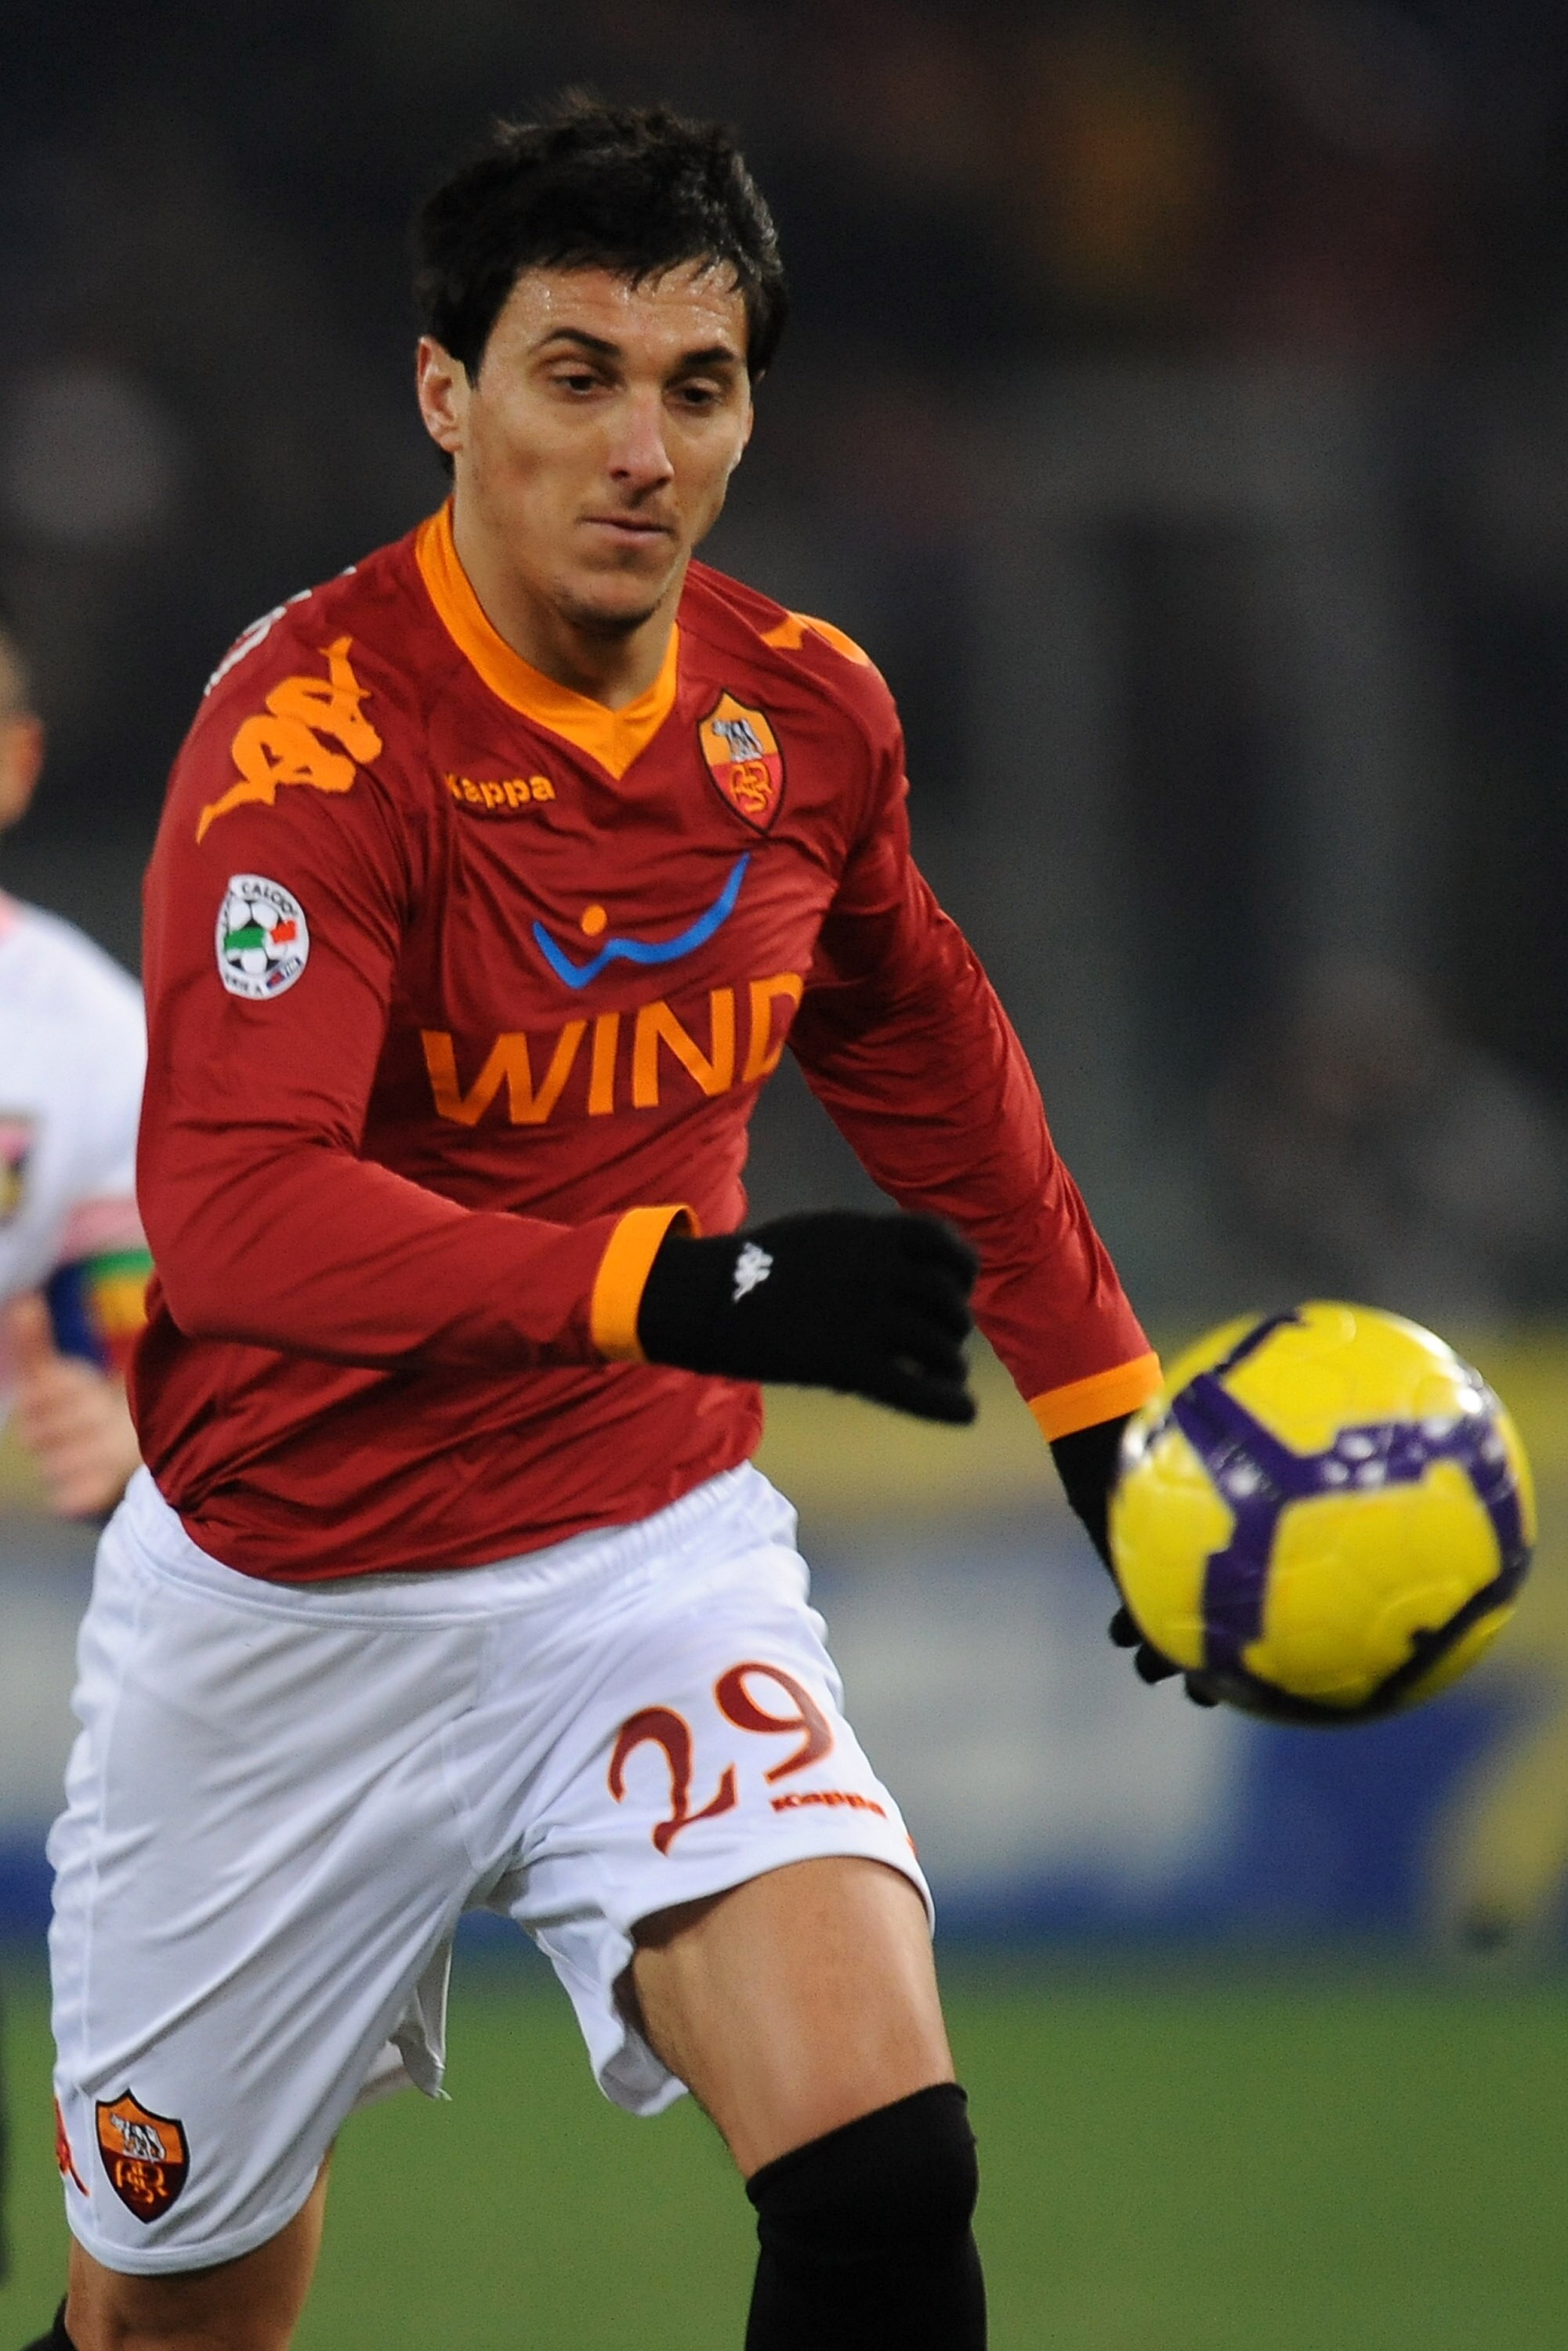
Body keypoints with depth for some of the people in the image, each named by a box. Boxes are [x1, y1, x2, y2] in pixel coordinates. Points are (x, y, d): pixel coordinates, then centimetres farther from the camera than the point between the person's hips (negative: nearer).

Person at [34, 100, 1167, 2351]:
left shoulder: (805, 709, -4)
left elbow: (913, 1034, 20)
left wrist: (1100, 1400, 21)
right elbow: (232, 1211, -36)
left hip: (652, 1555, 3)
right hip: (291, 1624, -3)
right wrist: (690, 1286, -48)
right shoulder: (315, 734, -22)